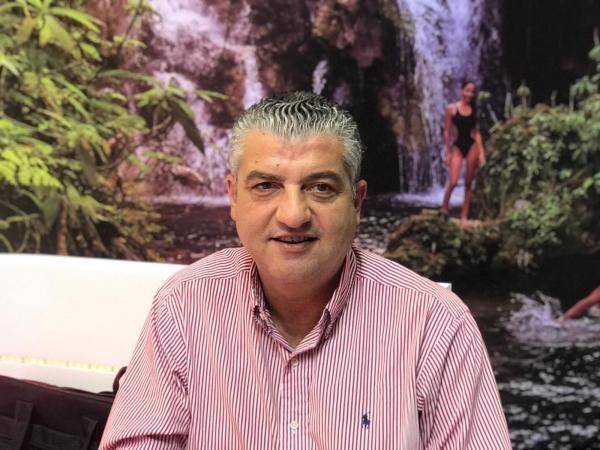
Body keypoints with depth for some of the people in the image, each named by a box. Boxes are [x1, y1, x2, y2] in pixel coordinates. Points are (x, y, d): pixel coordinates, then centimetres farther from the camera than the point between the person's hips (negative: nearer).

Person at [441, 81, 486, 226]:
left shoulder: (474, 110, 7)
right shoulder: (451, 108, -1)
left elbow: (476, 131, 8)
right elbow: (447, 131, 1)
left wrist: (481, 152, 1)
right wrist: (447, 151, -2)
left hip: (472, 146, 2)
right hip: (457, 146, -2)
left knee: (468, 183, 4)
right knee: (453, 182, -14)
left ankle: (464, 216, 10)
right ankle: (444, 209, 8)